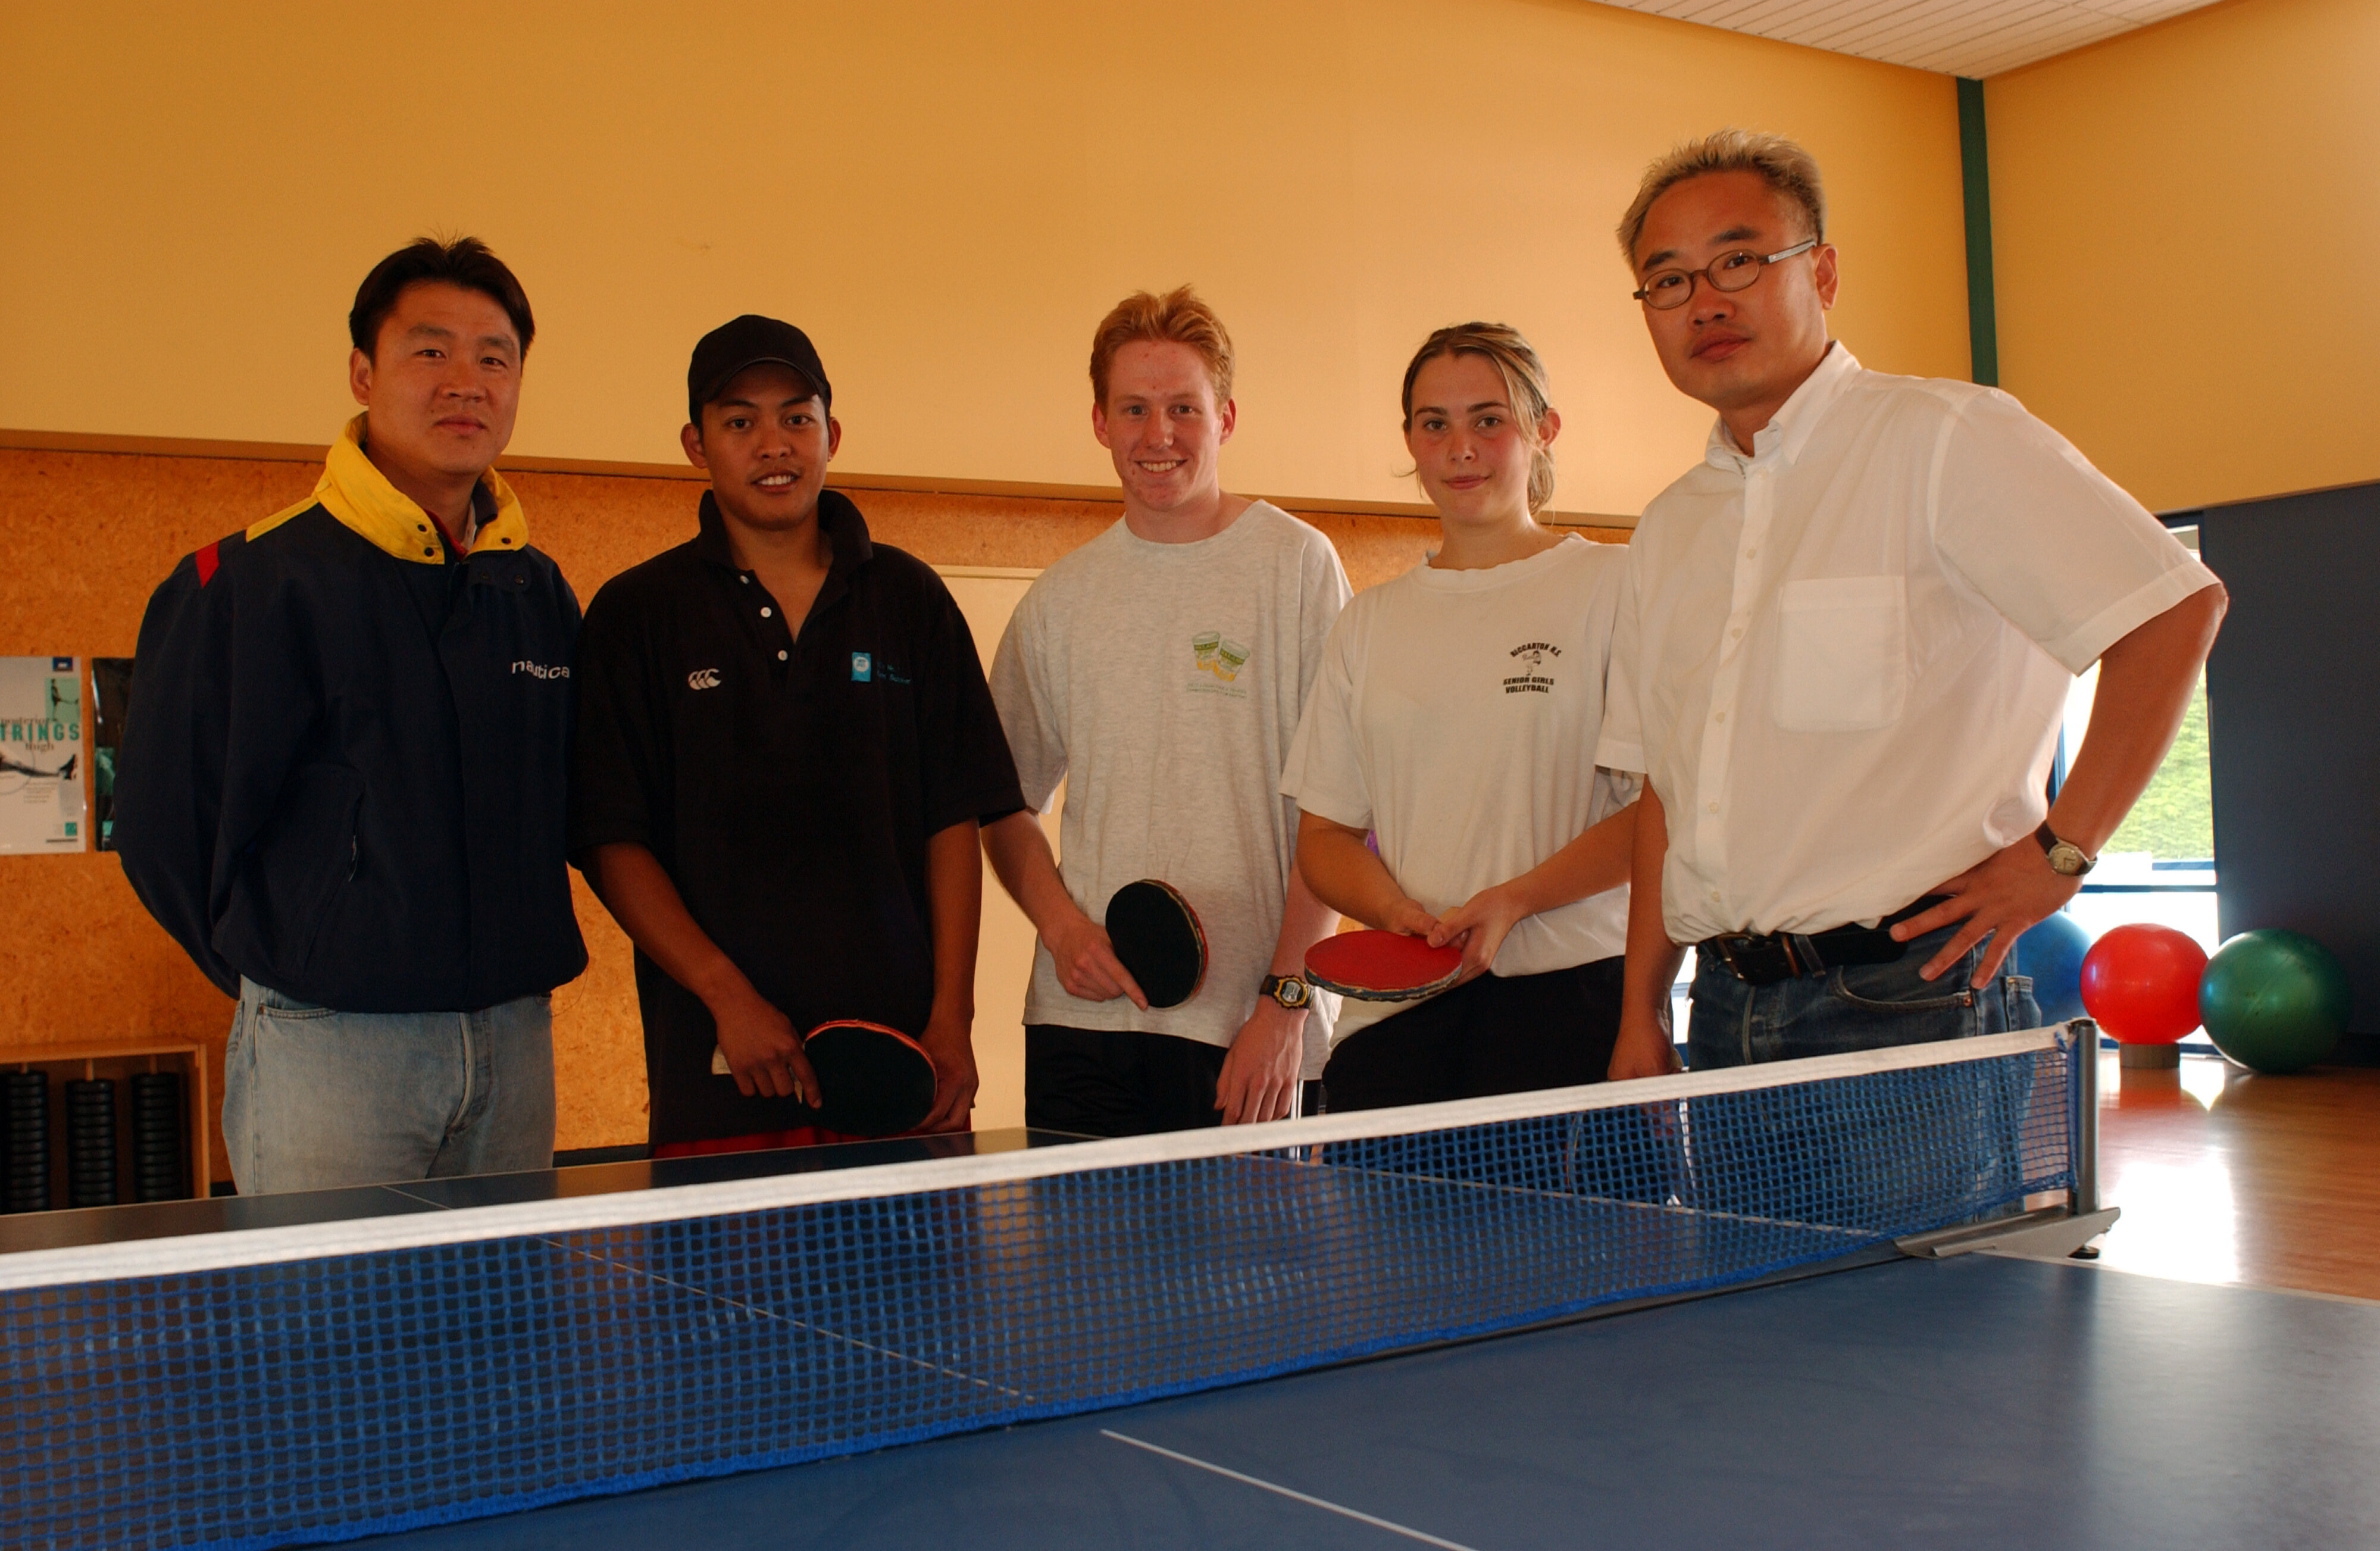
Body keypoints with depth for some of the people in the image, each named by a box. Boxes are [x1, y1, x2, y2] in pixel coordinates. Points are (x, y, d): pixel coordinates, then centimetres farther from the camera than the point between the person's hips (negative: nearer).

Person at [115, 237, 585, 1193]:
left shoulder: (541, 594, 8)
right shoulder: (249, 583, -8)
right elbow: (164, 829, -6)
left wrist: (518, 960, 9)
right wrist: (293, 973, 3)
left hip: (517, 1040, 5)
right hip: (327, 1044, -5)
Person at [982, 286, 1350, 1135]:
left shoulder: (1297, 565, -2)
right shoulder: (1059, 601, 10)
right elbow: (1002, 803, 16)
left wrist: (1285, 998, -11)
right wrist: (1059, 923, -2)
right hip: (1082, 1013, 3)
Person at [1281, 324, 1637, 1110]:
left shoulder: (1614, 584, 3)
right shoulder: (1369, 622, 15)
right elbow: (1323, 832, 14)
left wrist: (1514, 901, -15)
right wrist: (1400, 914, -6)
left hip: (1571, 991, -3)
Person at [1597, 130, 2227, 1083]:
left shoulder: (1944, 440, -7)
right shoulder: (1667, 532, 14)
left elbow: (2175, 610, -11)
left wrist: (2060, 851, -12)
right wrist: (1641, 1013, 12)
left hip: (1910, 999, -6)